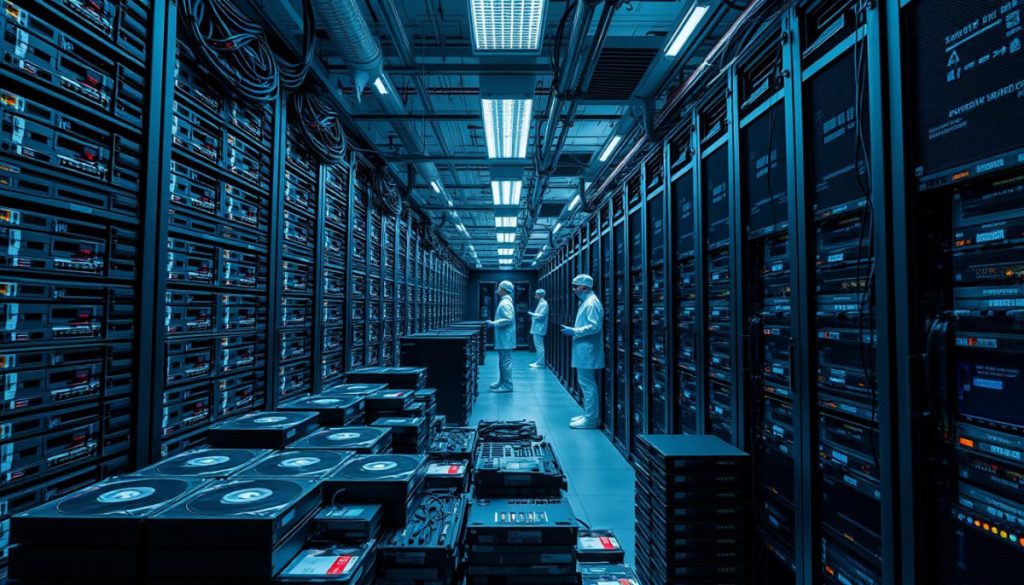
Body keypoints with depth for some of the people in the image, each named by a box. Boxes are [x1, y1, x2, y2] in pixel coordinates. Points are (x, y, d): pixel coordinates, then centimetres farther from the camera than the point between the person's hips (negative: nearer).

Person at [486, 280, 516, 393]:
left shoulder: (505, 303, -16)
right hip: (503, 338, 11)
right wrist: (494, 323, 16)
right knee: (503, 361, 17)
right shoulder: (505, 301, 17)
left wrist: (493, 323, -19)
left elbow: (509, 319, -25)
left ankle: (507, 385, -2)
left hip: (505, 338, -11)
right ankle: (502, 381, 27)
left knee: (505, 361, -6)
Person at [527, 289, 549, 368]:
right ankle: (538, 362, 19)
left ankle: (540, 363, -6)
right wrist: (533, 315, 8)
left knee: (539, 345, -8)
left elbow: (541, 316, -20)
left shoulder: (544, 303, -13)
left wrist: (532, 314, -10)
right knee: (538, 345, 13)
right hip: (537, 328, 10)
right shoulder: (541, 303, 17)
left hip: (539, 328, -10)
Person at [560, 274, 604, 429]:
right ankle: (589, 415, 24)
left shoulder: (592, 303, -14)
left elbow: (594, 326, -23)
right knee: (587, 384, 15)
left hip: (587, 352, -10)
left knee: (588, 384, -5)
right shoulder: (586, 302, 17)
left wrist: (574, 331, -19)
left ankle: (591, 419, 1)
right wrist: (574, 331, 11)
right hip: (583, 351, 10)